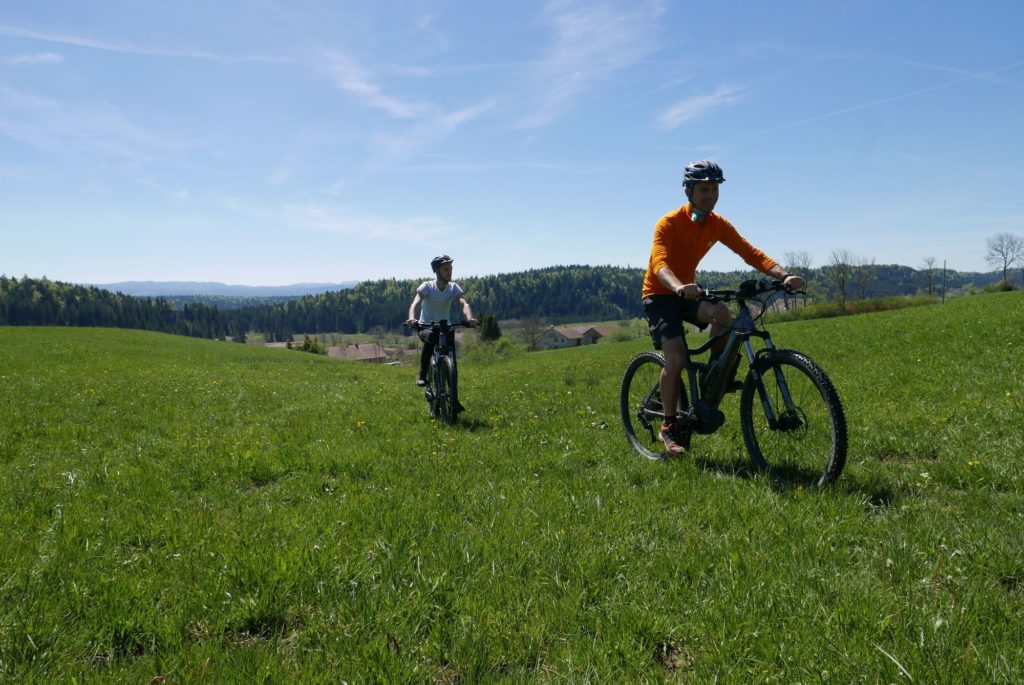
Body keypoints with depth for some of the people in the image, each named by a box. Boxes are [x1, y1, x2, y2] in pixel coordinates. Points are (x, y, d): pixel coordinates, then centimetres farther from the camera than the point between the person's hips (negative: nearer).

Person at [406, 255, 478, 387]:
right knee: (431, 337, -37)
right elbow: (415, 303, -29)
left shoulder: (454, 288, -7)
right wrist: (411, 318, -51)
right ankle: (422, 374, -24)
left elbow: (464, 304, -24)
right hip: (426, 327, -3)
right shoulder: (427, 286, -13)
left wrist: (470, 318, -46)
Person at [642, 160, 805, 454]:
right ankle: (669, 426, -2)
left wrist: (784, 275, -28)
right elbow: (660, 264, -35)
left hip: (689, 292, 5)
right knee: (676, 358, -20)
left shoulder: (718, 225, -3)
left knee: (721, 313, -29)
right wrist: (679, 288, -56)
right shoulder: (669, 223, -19)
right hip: (660, 295, -4)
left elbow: (751, 253, -11)